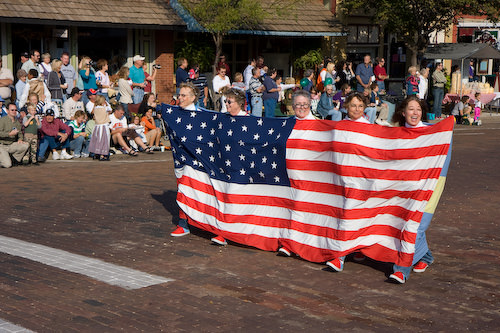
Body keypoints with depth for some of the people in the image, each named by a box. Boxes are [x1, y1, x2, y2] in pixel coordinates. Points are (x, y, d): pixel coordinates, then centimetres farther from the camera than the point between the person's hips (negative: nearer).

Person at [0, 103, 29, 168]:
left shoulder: (17, 121, 10)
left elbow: (20, 133, 19)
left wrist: (20, 139, -3)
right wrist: (10, 134, -31)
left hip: (11, 145, 6)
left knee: (26, 145, -20)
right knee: (7, 165, -23)